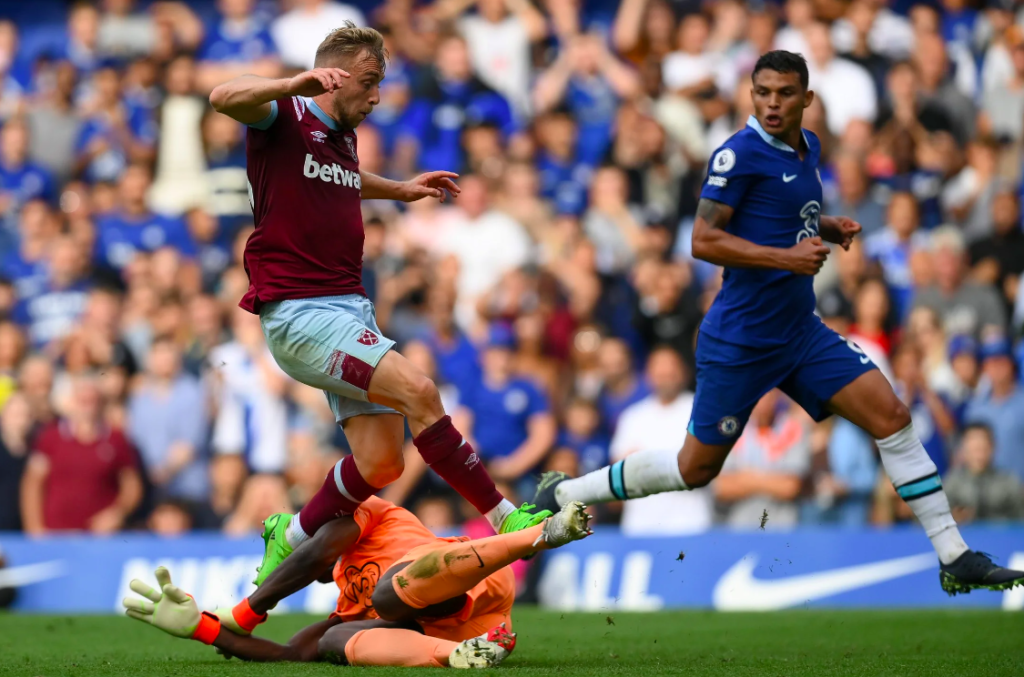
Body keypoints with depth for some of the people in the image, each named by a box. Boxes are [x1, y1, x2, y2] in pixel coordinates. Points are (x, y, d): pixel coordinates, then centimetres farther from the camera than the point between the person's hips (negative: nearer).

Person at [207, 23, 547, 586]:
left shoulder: (343, 136, 19)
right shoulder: (284, 118, -5)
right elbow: (224, 97, -28)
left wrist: (400, 190, 42)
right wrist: (295, 84, -42)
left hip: (350, 308, 9)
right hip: (299, 313, -9)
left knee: (381, 462, -3)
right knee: (417, 391, -23)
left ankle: (292, 538, 18)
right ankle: (503, 519, -19)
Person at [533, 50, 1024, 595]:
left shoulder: (807, 148, 9)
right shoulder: (741, 153, -16)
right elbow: (703, 240, -20)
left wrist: (828, 228, 6)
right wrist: (786, 257, -24)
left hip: (800, 332, 7)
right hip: (740, 340, -7)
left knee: (892, 416, -4)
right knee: (695, 468, 3)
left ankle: (955, 560, -1)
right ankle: (563, 493, 21)